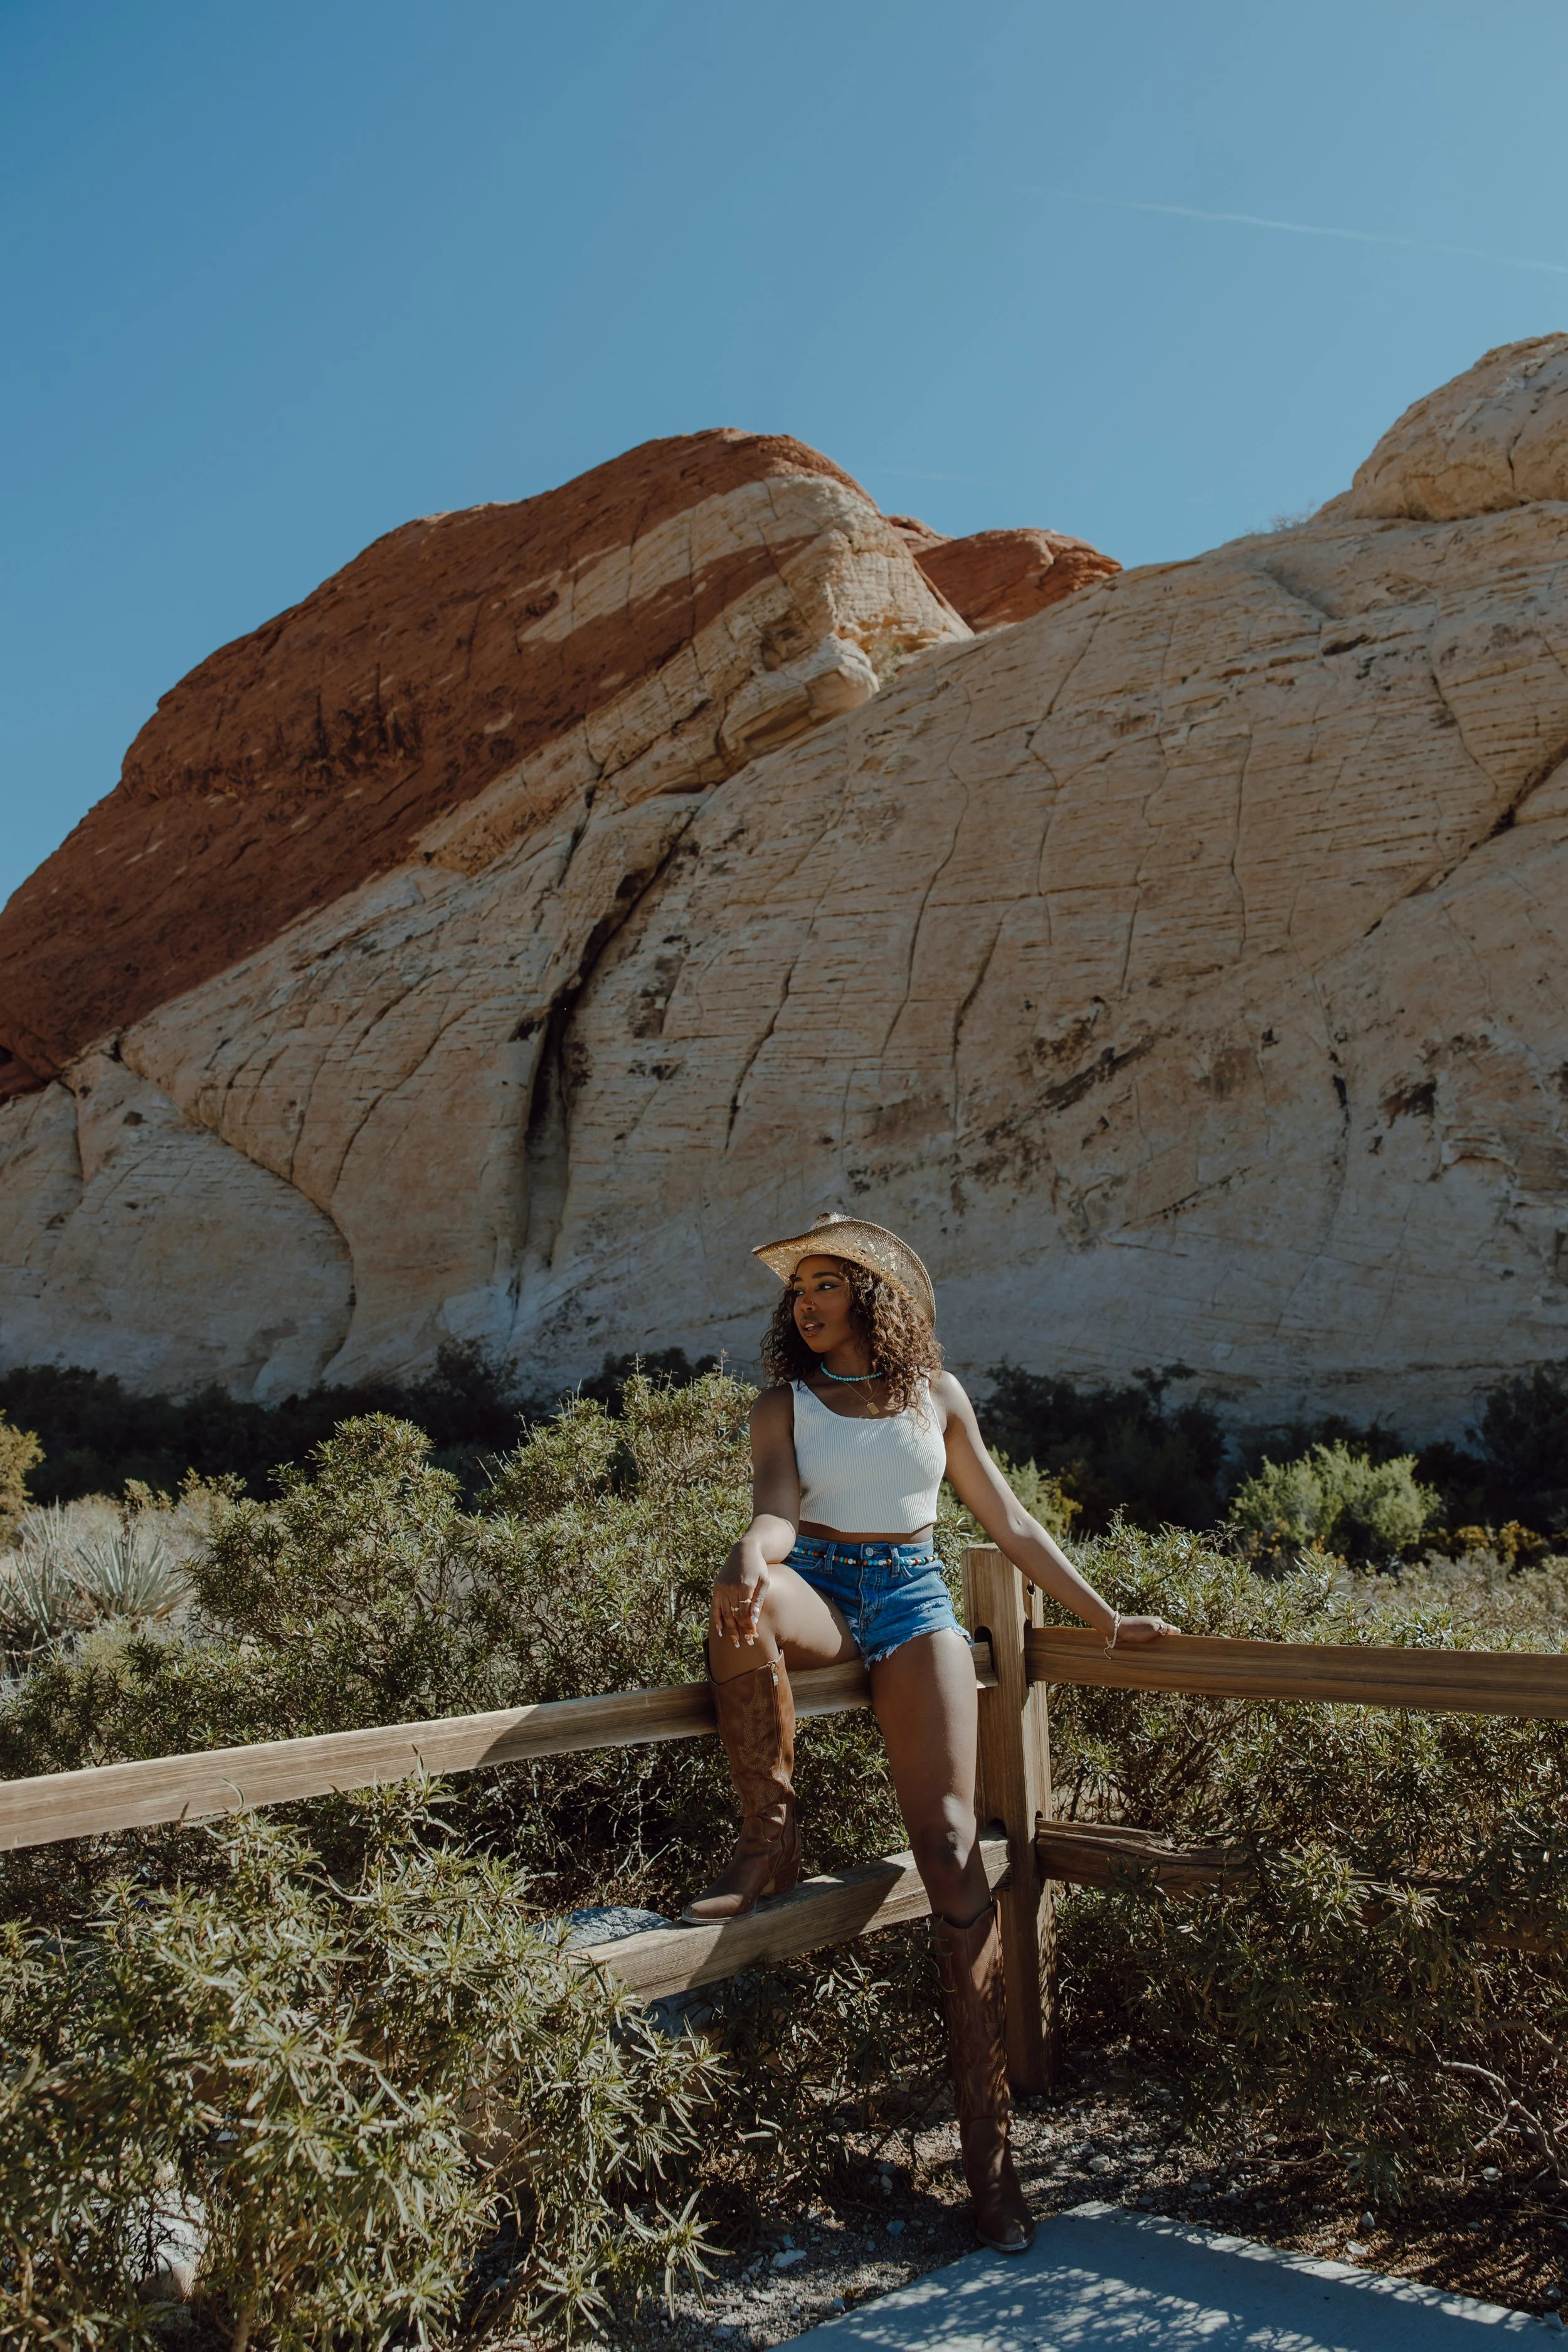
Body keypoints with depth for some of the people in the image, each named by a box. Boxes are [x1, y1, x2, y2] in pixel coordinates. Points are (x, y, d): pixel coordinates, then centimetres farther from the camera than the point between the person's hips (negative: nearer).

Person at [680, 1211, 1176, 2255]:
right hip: (816, 1595, 0)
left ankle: (989, 2145, -11)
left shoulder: (937, 1396, 11)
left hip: (914, 1602, 0)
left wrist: (1105, 1616, 12)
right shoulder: (785, 1405, 7)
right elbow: (777, 1511, -11)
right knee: (741, 1601, -39)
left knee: (952, 1848, -15)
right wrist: (753, 1557, -36)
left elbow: (1011, 1521, 16)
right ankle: (771, 1842, -24)